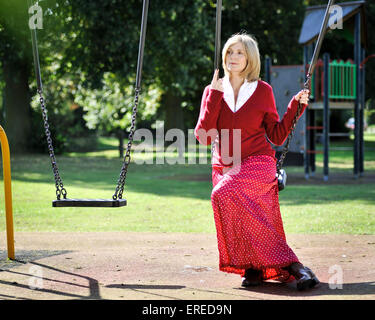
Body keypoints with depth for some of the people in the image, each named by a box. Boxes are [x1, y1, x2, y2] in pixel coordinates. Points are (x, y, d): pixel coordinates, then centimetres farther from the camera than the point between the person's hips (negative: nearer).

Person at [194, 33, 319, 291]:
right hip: (224, 168, 4)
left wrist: (296, 106, -4)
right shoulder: (213, 91, 7)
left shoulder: (263, 91, 3)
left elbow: (277, 136, 6)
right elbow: (203, 136, -6)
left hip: (257, 163, -4)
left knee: (225, 194, -33)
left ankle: (253, 266, -28)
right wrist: (215, 95, -10)